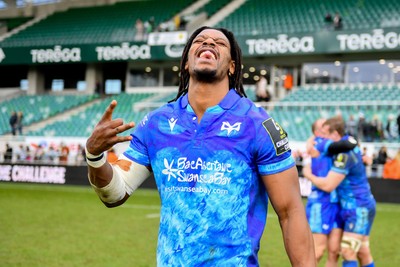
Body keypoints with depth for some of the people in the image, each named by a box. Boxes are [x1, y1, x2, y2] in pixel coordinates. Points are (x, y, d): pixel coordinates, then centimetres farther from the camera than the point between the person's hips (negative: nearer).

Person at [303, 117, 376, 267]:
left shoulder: (344, 155, -22)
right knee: (363, 253, 13)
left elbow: (328, 185, -24)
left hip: (359, 209, -10)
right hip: (361, 207, 10)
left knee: (347, 252, -12)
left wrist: (308, 175, -8)